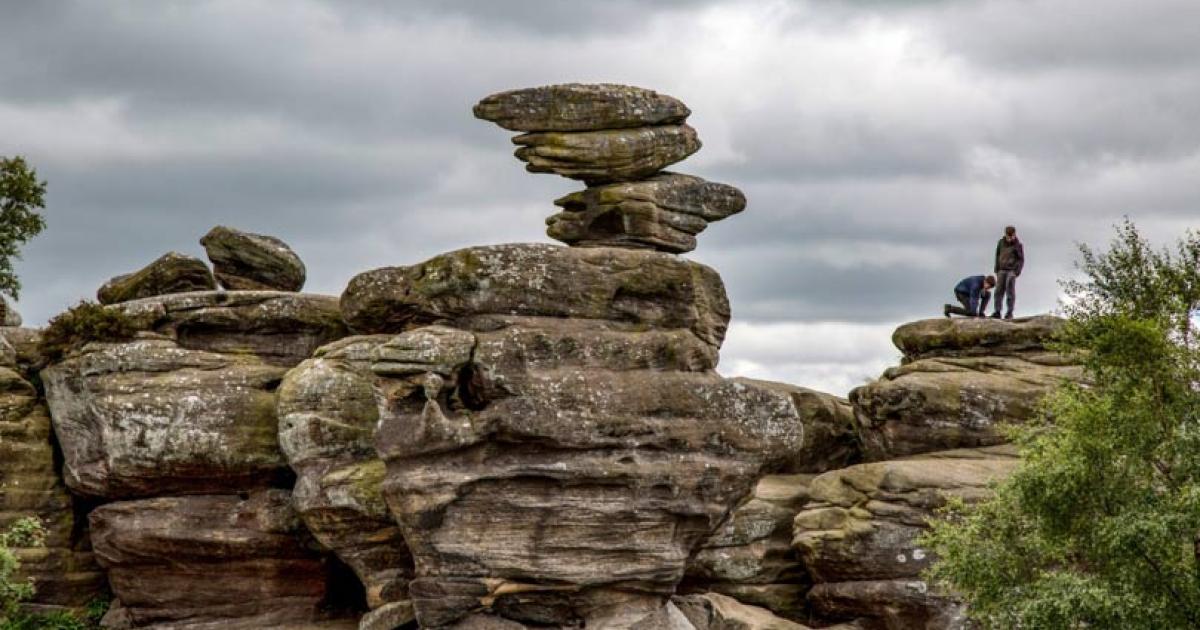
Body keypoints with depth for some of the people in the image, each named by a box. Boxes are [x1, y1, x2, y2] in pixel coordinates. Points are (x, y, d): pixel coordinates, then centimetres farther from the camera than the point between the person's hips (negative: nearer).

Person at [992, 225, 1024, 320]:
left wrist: (1018, 271, -12)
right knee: (999, 290, 0)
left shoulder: (1018, 245, -6)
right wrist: (996, 268, 11)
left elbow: (1021, 259, -2)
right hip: (1002, 270, 4)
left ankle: (1009, 313, -3)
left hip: (1012, 270, -4)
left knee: (1010, 291, -7)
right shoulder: (1001, 242, 5)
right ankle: (997, 312, 2)